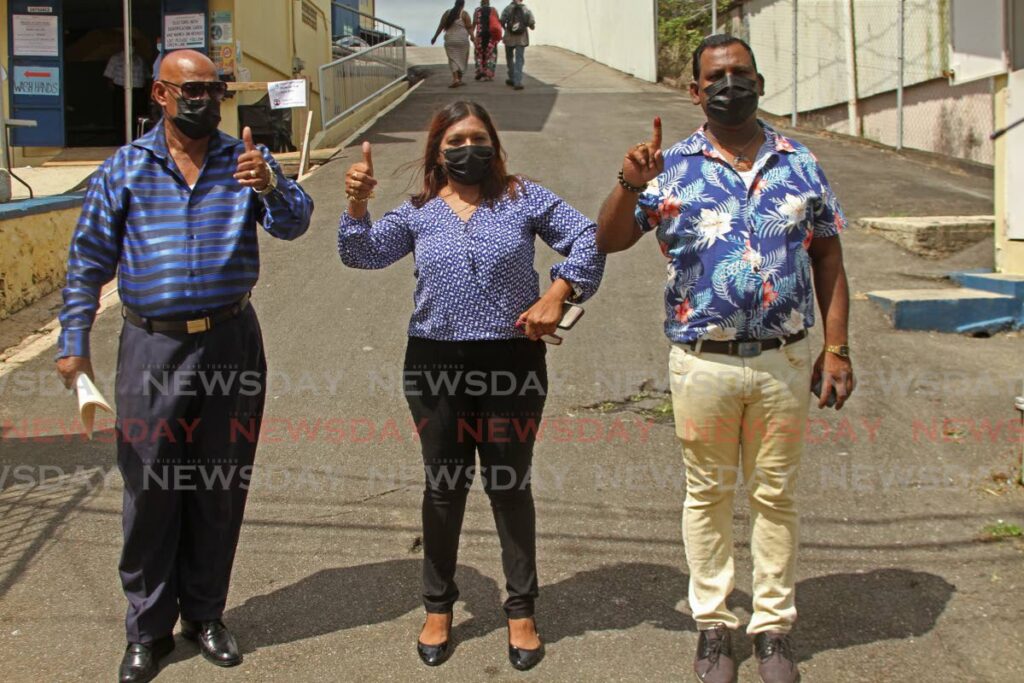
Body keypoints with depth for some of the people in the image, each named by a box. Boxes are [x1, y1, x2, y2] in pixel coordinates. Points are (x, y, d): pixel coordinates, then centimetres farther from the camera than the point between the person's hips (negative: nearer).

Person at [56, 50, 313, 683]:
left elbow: (294, 222, -10)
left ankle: (206, 613, 27)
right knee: (150, 489, 4)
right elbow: (90, 259, 5)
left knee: (222, 488, 10)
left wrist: (270, 186, -32)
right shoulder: (124, 168, 4)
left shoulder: (247, 160, 4)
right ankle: (148, 629, 19)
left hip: (232, 343, 1)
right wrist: (74, 343, -1)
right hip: (153, 347, -1)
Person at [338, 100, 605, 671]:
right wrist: (358, 204, -16)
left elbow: (585, 237, 0)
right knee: (444, 487, 13)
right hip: (435, 365, 2)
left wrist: (558, 293, -12)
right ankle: (438, 608, 29)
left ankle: (522, 612, 23)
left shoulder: (523, 199, 2)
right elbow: (361, 253, 0)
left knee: (510, 486, 8)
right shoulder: (419, 213, 7)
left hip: (512, 363, -1)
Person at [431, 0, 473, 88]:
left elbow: (441, 26, 5)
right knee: (461, 60, 11)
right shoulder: (464, 13, -3)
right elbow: (469, 27, -9)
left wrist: (435, 37, 11)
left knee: (453, 59, 0)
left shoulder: (447, 13, 6)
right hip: (462, 40, -2)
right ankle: (459, 79, 15)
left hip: (450, 40, 2)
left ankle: (455, 79, -20)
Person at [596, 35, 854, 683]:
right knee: (708, 493, 10)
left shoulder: (801, 164, 5)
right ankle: (714, 622, 24)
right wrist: (630, 186, -23)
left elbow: (829, 261, 7)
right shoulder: (671, 167, 0)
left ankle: (774, 625, 24)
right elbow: (608, 241, -5)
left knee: (776, 494, 11)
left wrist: (836, 349, 2)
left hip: (785, 360, 1)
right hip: (703, 361, -1)